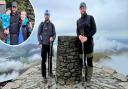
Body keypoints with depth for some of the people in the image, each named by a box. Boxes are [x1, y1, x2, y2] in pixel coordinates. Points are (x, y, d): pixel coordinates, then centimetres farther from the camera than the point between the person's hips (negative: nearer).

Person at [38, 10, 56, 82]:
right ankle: (44, 75, 4)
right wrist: (40, 43, -8)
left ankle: (50, 72, 29)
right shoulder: (42, 24, 1)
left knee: (50, 59, 12)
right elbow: (39, 34, 0)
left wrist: (53, 38, -16)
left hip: (50, 44, 3)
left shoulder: (52, 25, 6)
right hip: (44, 44, -2)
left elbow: (54, 34, 6)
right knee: (44, 60, -3)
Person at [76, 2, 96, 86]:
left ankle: (89, 79, 8)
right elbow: (77, 31, 13)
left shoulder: (90, 17, 1)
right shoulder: (78, 20, 14)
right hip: (81, 43, 4)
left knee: (89, 62, 0)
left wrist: (87, 37, -18)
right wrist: (79, 36, -10)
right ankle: (84, 77, 20)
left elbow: (94, 30, -5)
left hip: (89, 42, -4)